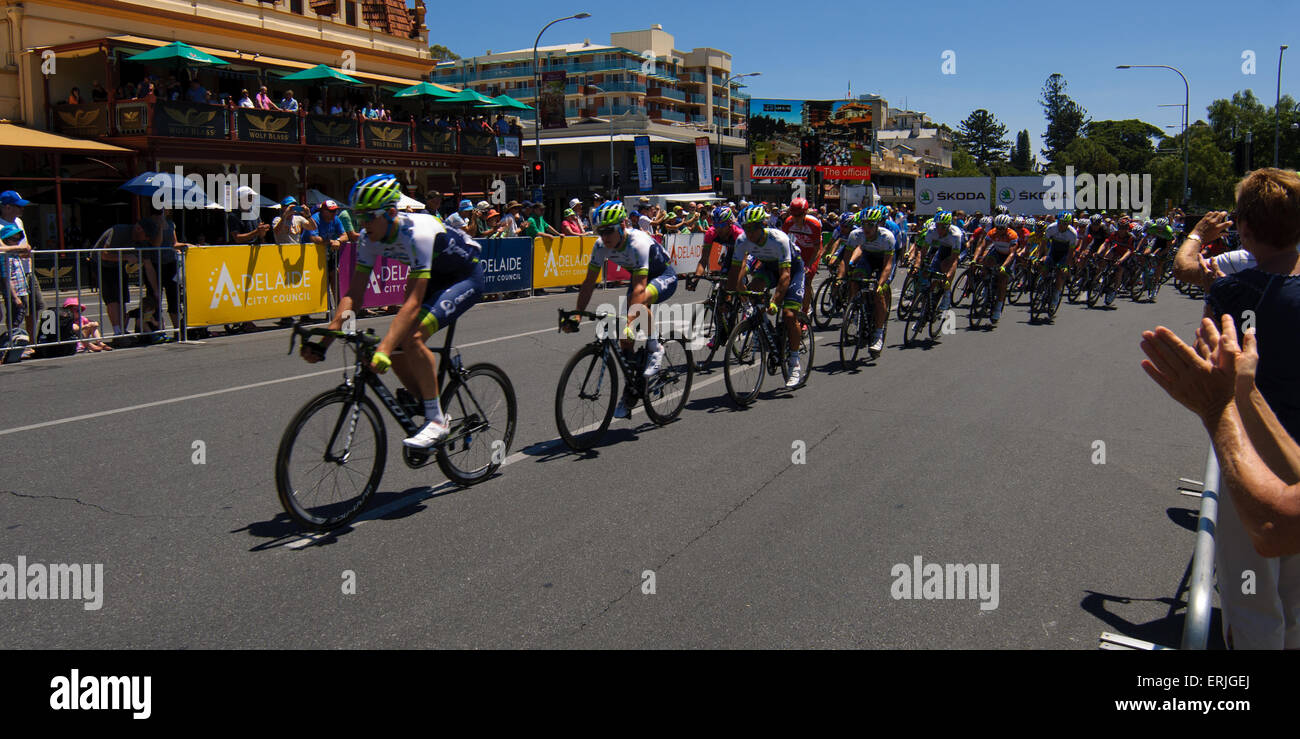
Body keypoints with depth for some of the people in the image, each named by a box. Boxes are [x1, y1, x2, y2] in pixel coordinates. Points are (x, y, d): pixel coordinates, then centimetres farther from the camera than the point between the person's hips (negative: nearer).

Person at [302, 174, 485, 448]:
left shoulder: (418, 232, -35)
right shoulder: (370, 238, -12)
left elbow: (412, 302, -40)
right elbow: (353, 294, -11)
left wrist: (384, 349, -49)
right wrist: (324, 341, -21)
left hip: (465, 278, -8)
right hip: (434, 279, 8)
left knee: (412, 337, -28)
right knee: (395, 346, -6)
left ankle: (437, 420, -16)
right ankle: (432, 414, 12)